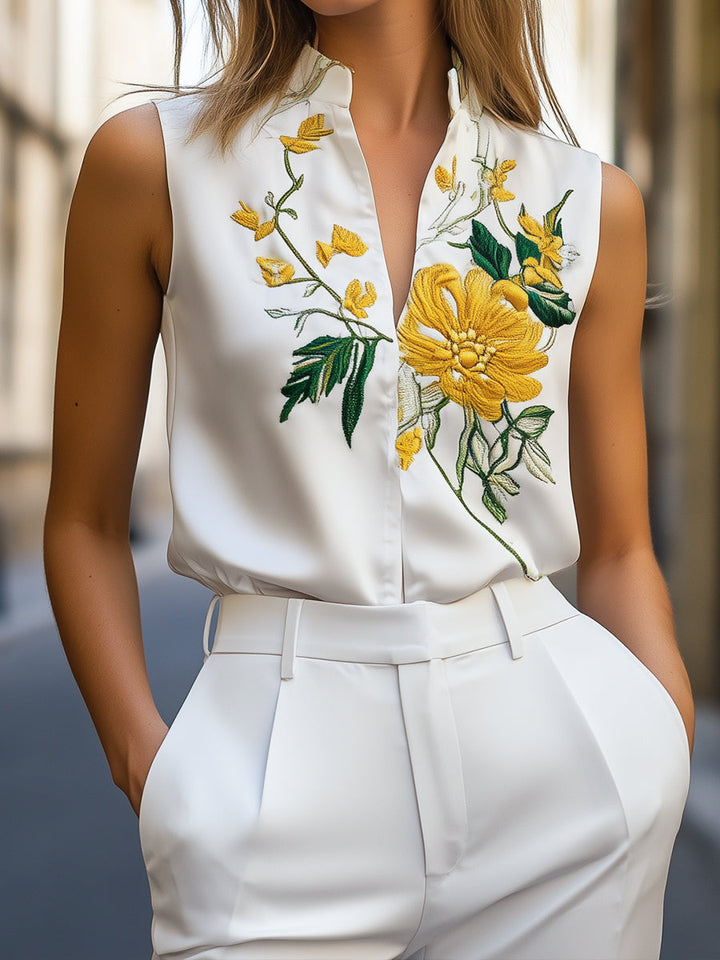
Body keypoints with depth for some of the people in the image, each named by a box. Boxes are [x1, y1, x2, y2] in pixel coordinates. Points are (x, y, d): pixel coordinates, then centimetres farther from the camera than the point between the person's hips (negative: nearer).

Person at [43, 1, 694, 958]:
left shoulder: (592, 203, 5)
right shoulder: (152, 160, 0)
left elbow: (616, 550, 10)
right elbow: (84, 522, 4)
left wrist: (672, 756, -3)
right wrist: (148, 765, -7)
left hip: (557, 740, 2)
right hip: (283, 768, -1)